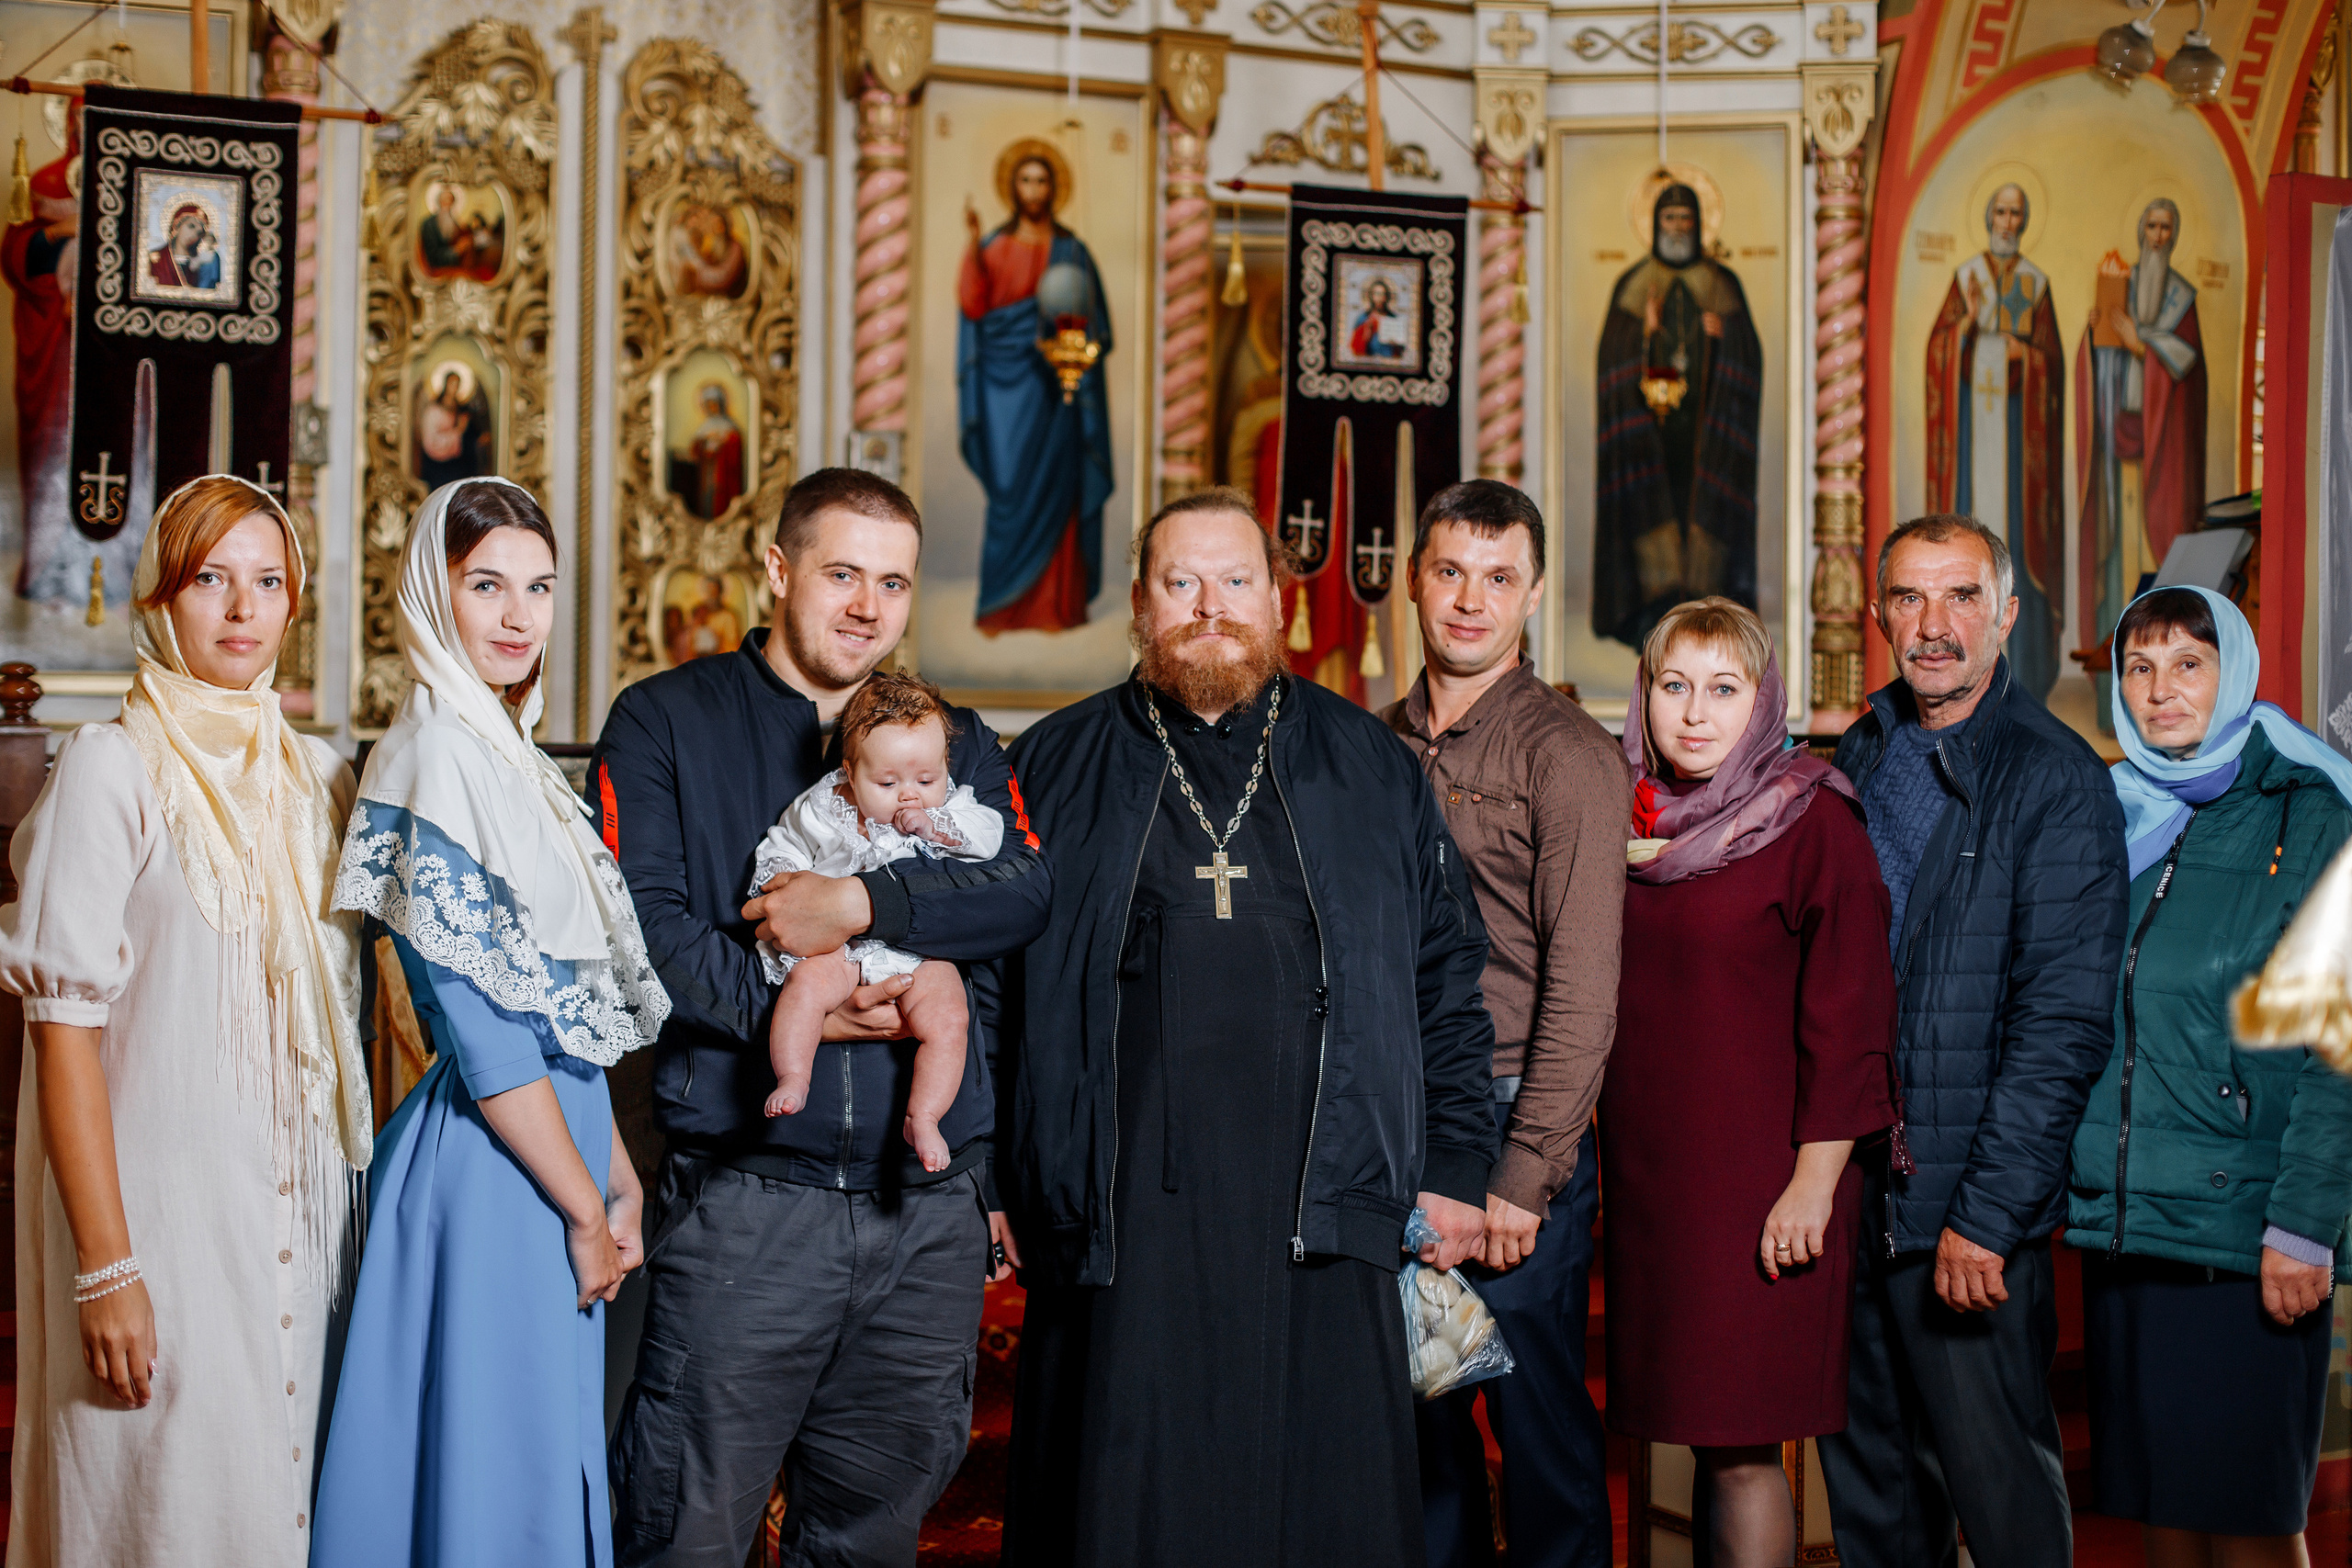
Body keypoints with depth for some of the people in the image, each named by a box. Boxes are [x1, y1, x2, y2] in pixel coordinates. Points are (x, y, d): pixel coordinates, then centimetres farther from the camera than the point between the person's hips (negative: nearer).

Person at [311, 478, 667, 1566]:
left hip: (554, 1144, 9)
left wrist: (619, 1180, 12)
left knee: (547, 1468, 15)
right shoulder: (435, 754, -15)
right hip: (492, 1176, -9)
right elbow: (481, 1023, -18)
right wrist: (587, 1209, -14)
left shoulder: (511, 756, 13)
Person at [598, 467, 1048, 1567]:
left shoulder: (953, 740, 16)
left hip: (929, 1206, 4)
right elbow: (636, 920, -6)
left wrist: (864, 903, -15)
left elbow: (1024, 891, -2)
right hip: (743, 1198, -3)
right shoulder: (665, 723, 6)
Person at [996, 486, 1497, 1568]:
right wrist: (982, 1177, 4)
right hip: (1124, 1224, -1)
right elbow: (986, 984, 11)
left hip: (1322, 1223, 1)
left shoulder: (1368, 767, 13)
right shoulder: (1057, 769, 10)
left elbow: (1447, 979, 13)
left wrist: (1455, 1169, 7)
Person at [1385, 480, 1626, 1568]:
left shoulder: (1565, 753, -7)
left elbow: (1583, 989, -12)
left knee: (1538, 1415, 2)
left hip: (1510, 1121, -5)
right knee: (1416, 1406, 12)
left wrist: (1526, 1174, -16)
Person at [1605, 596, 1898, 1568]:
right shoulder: (1633, 823, 12)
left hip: (1758, 1179, -6)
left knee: (1741, 1447, -6)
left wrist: (1813, 1182, -14)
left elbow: (1848, 1017, -11)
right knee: (1704, 1435, 9)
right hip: (1648, 1175, 6)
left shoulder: (1813, 823, -8)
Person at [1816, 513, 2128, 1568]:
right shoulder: (1854, 760, 11)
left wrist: (1986, 1212, -18)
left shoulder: (2055, 780, -9)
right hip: (1844, 1190, 6)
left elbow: (2064, 1023, -14)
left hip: (1968, 1205, -6)